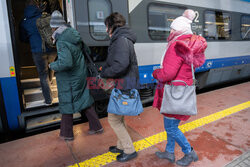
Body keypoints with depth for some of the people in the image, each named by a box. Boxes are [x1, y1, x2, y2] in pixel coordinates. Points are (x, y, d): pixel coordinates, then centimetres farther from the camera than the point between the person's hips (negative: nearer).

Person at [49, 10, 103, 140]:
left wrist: (53, 65, -14)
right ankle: (96, 127, 27)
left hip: (69, 79, -8)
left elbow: (66, 62, -34)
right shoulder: (74, 36, 4)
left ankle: (67, 134, 29)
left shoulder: (62, 42, -22)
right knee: (85, 100, 16)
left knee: (67, 104, 9)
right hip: (80, 75, 8)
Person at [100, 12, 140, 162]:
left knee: (114, 119, 1)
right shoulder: (120, 39, 16)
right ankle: (122, 145, 37)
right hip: (122, 85, 10)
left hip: (123, 87, -10)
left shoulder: (121, 40, -17)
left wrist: (105, 73, -16)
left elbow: (121, 65, -30)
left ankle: (130, 150, 17)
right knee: (118, 117, 20)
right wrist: (105, 68, 6)